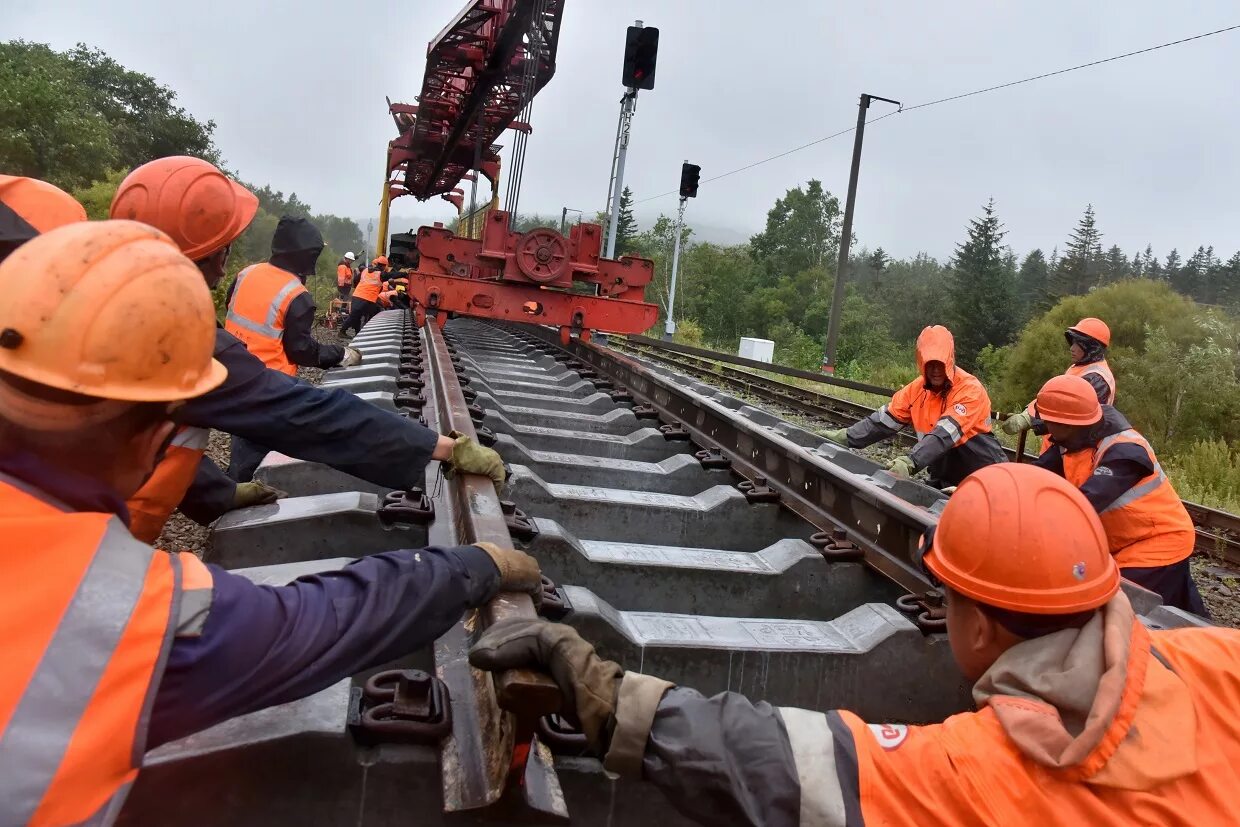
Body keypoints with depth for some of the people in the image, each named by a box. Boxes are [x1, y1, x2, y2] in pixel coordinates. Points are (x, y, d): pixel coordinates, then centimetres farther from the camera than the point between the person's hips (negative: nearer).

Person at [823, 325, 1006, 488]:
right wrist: (845, 437, -16)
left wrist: (909, 463, -46)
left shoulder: (970, 390, -21)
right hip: (943, 481, 5)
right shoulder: (917, 389, -2)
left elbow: (944, 435, -34)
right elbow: (884, 420, -4)